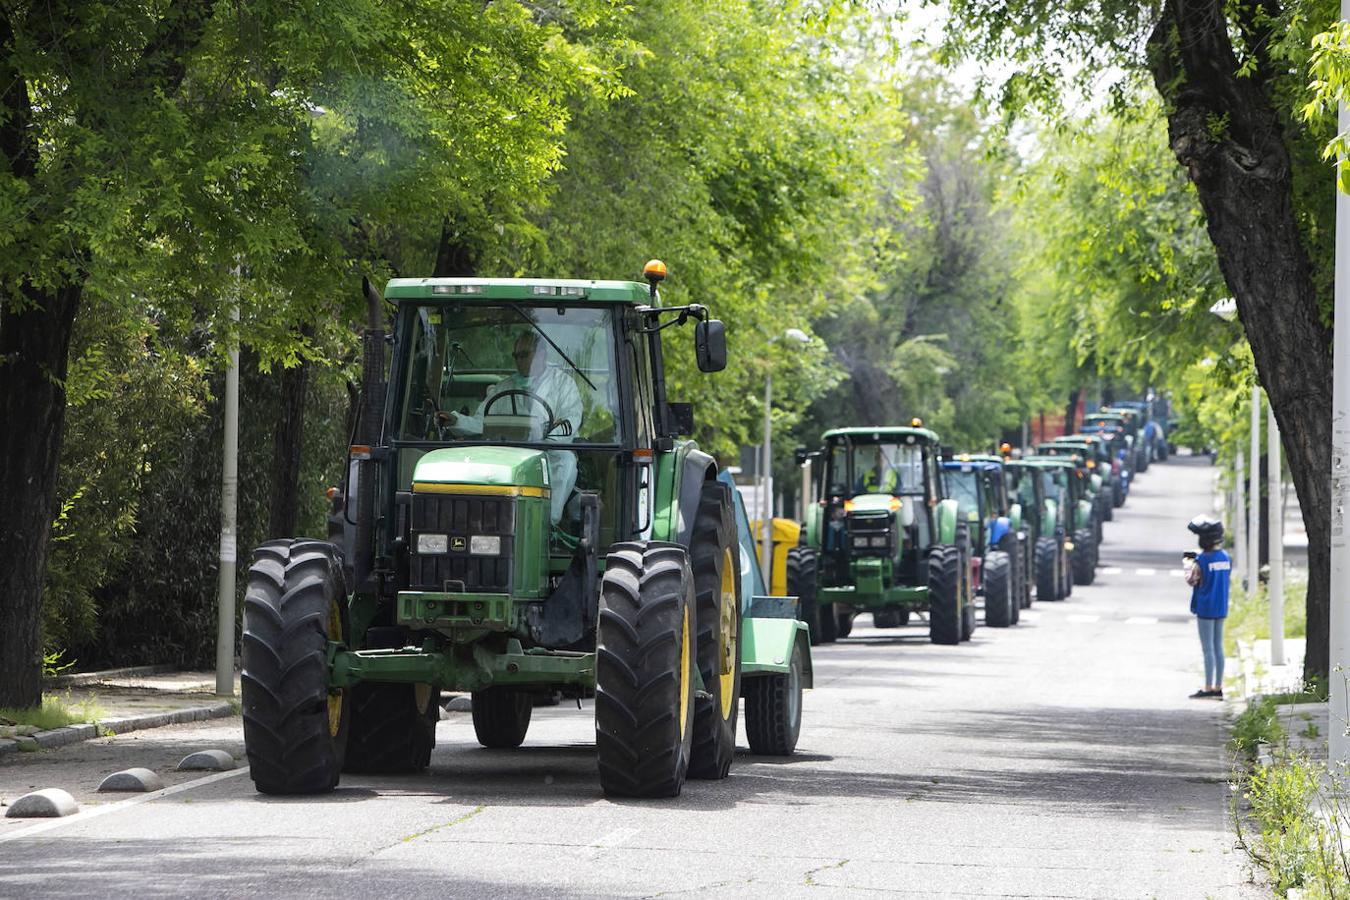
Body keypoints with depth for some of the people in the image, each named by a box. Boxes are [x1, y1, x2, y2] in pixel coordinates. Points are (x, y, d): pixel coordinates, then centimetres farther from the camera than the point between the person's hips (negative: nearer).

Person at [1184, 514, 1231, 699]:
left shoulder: (1202, 560, -18)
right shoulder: (1226, 557, 3)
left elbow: (1191, 580, -12)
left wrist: (1188, 564, 6)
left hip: (1205, 609, -7)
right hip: (1221, 608, 7)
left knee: (1208, 649, -3)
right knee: (1218, 648, 11)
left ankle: (1208, 688, -1)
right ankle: (1218, 687, 14)